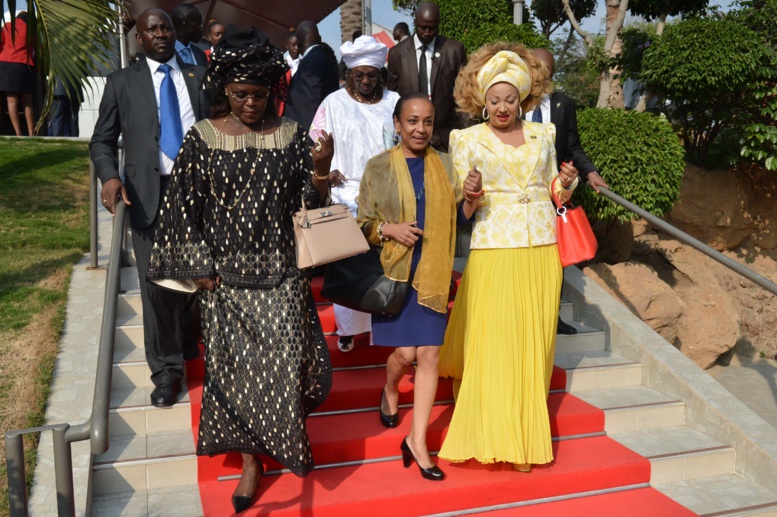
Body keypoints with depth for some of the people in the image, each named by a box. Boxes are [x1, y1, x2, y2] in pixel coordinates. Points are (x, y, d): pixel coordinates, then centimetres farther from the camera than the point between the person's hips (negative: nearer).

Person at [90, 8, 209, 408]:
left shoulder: (199, 76, 15)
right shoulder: (121, 83, 11)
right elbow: (102, 141, 9)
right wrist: (110, 177, -11)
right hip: (150, 194, -1)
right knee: (157, 285, -1)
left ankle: (190, 343, 31)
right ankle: (166, 370, 12)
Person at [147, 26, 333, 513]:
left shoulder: (292, 135, -1)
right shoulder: (202, 139, -4)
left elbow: (312, 203, 1)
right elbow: (185, 207, 0)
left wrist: (321, 170, -18)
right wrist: (199, 268, -2)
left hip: (282, 276, 0)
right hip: (227, 278, 0)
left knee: (287, 364, 5)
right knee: (235, 368, 9)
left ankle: (290, 444, 34)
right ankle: (251, 459, 28)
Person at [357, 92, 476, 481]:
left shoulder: (444, 165, 5)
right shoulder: (379, 166, -1)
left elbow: (459, 217, 8)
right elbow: (362, 223, 2)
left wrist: (472, 197, -11)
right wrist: (389, 229, -16)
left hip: (432, 273, 2)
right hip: (395, 270, -2)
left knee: (429, 354, 1)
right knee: (405, 352, -1)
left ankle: (417, 440, 13)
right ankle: (390, 391, 36)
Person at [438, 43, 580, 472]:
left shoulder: (543, 134, 12)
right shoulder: (467, 140, 4)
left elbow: (555, 193, 17)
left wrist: (565, 183, -3)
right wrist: (470, 192, -19)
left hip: (541, 249, 3)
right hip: (493, 249, -3)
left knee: (534, 344, 6)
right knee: (493, 344, -5)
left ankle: (527, 439, 20)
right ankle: (496, 436, 13)